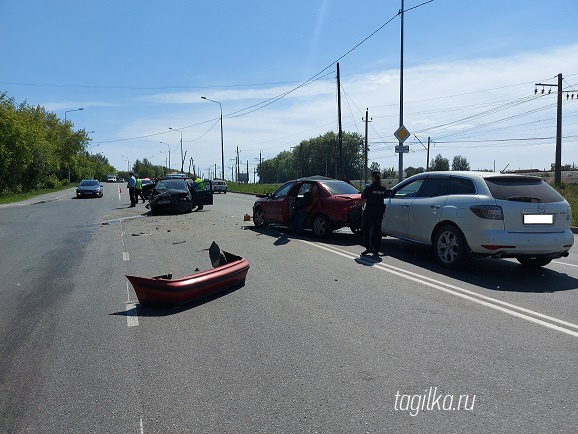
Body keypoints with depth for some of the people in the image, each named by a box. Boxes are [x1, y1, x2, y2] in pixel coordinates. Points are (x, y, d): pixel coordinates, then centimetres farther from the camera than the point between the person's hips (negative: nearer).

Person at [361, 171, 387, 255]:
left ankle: (368, 247, -5)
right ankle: (376, 250, 14)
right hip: (379, 212, 5)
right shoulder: (383, 189, -1)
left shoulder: (369, 188, -14)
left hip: (370, 212, -4)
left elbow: (363, 196, 0)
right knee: (377, 230, 11)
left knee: (366, 229, 7)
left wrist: (365, 190, 17)